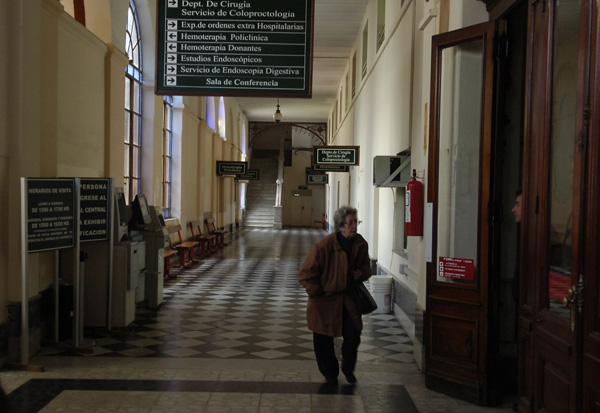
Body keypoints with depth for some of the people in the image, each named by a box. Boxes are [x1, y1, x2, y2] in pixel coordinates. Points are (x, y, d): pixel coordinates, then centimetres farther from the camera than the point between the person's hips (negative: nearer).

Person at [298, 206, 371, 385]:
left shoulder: (360, 244, -6)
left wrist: (361, 273, -8)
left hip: (348, 297, 3)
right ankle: (330, 373, 31)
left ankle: (348, 369, 24)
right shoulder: (324, 246, -22)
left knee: (353, 333, -3)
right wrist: (317, 294, -10)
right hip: (324, 298, -3)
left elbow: (365, 266, 14)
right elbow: (306, 273, -14)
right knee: (323, 339, 8)